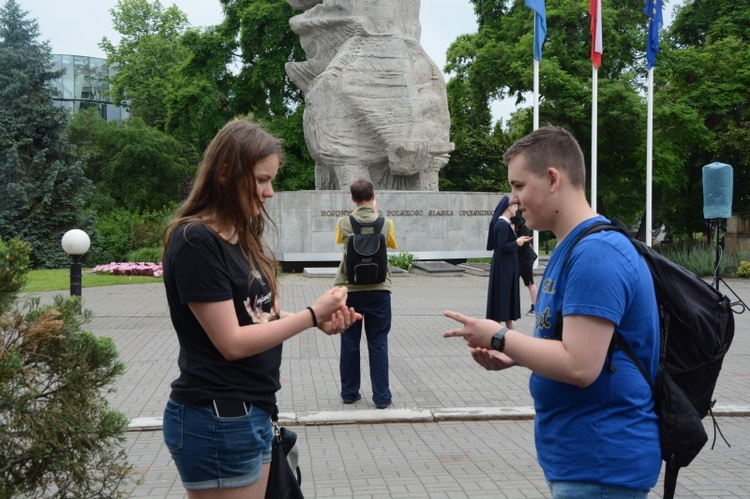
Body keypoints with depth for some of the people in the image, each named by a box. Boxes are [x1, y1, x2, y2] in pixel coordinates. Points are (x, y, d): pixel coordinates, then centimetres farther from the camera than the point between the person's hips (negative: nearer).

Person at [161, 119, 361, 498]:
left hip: (250, 412, 9)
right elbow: (232, 342, -19)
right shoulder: (196, 241, -17)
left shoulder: (240, 237, 12)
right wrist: (311, 314, -14)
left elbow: (257, 318, 10)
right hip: (216, 420, -9)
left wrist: (319, 322, -5)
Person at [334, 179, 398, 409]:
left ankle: (349, 392, 18)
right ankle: (381, 396, 6)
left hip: (349, 289, 1)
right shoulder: (385, 224, -5)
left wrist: (356, 213, 22)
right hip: (378, 290, -1)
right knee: (378, 344, 4)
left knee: (349, 343, 10)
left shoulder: (343, 223, -4)